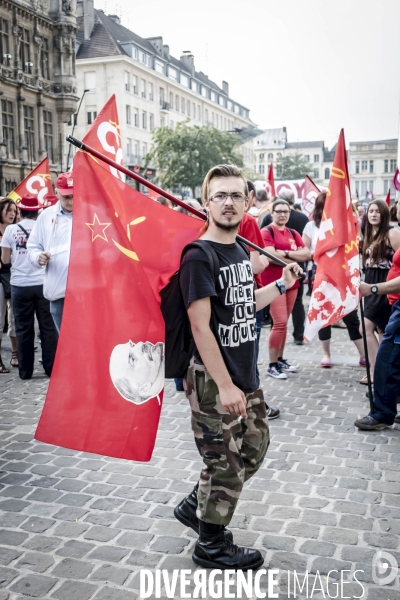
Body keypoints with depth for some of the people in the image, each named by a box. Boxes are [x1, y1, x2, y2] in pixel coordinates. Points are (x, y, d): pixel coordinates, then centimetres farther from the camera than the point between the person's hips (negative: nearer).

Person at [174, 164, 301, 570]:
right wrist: (224, 386, -22)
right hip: (213, 382, -9)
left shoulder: (240, 251, 8)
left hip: (245, 376, 9)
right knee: (225, 463, 4)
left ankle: (195, 506, 38)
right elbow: (200, 326, -21)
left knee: (255, 446, 21)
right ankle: (211, 546, 27)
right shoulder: (199, 257, -17)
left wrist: (281, 285, 11)